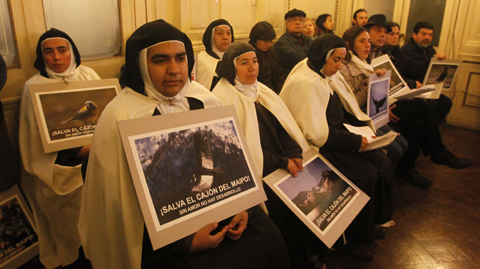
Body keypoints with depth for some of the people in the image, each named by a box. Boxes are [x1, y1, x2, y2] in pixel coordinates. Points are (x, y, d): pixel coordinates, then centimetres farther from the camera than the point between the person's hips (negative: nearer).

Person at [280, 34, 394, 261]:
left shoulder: (328, 77, 10)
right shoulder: (305, 83, -20)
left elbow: (343, 112, 19)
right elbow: (317, 134, -25)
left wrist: (364, 126, 3)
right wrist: (354, 141, -19)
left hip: (338, 138, 9)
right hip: (317, 148, -9)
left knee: (384, 165, -1)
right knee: (366, 175, -19)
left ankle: (371, 221, 21)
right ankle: (357, 238, 3)